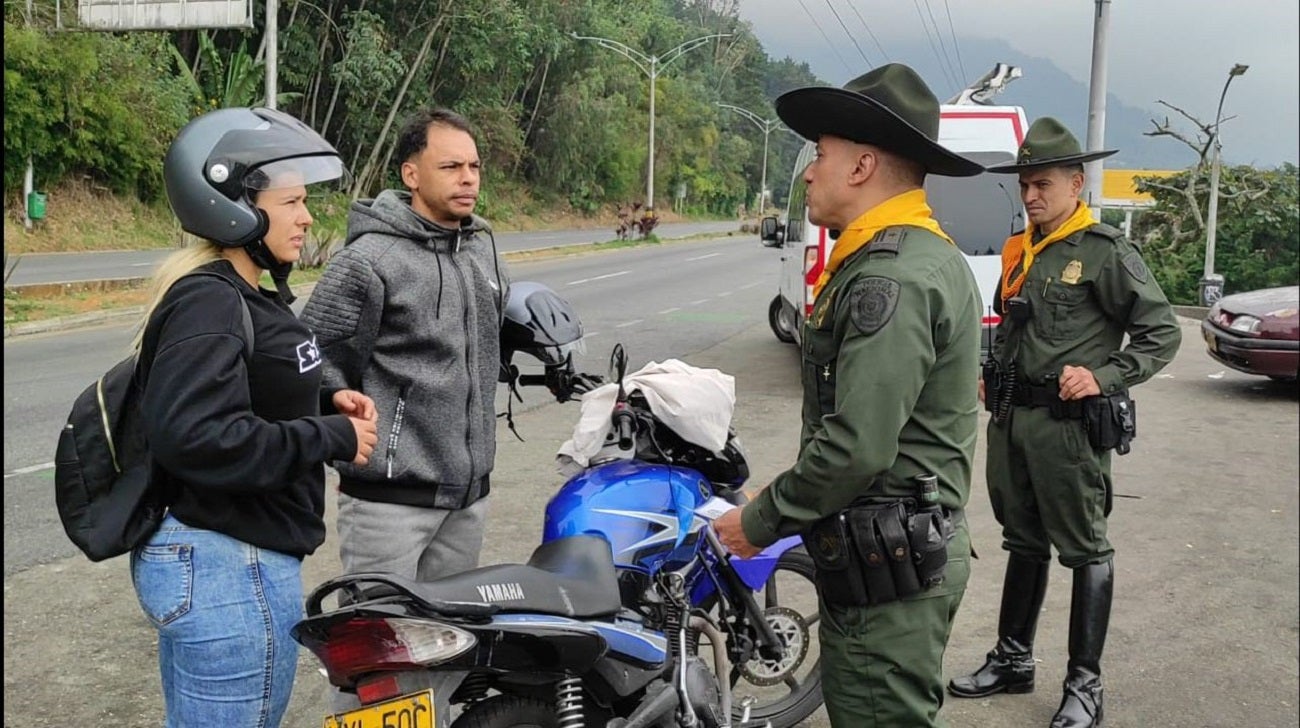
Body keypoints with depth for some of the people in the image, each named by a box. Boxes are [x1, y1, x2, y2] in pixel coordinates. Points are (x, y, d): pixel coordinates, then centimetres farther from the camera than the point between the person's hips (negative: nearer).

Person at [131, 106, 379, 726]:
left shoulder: (232, 293, 11)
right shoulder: (208, 305, -20)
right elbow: (195, 436, -31)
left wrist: (324, 401, 3)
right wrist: (333, 439, -22)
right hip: (231, 569, -10)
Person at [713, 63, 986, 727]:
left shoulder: (890, 279, -21)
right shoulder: (923, 252, 14)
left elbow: (857, 447, -26)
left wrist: (762, 520, -13)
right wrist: (788, 493, 15)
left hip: (887, 563, -11)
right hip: (906, 542, 11)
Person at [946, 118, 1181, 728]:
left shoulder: (1106, 252, -9)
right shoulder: (1019, 251, 13)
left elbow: (1162, 333, -9)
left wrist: (1104, 376, -19)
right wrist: (991, 378, 13)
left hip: (1071, 423, -8)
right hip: (1012, 419, 8)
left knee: (1085, 551, 1)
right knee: (1024, 542, 17)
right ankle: (1013, 660, 29)